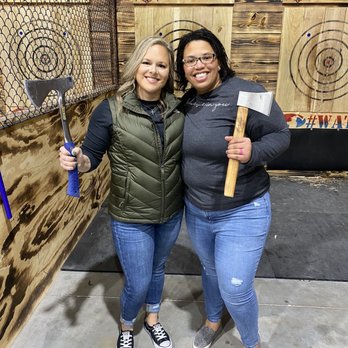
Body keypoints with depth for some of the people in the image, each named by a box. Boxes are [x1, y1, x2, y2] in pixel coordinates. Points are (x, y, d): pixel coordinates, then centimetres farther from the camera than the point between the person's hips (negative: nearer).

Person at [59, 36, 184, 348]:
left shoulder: (178, 109, -6)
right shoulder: (111, 110, -14)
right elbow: (92, 156, -9)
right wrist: (78, 161, -30)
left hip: (172, 213, 4)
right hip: (131, 218, -3)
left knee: (157, 270, 25)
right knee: (138, 284, 11)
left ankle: (152, 320, 54)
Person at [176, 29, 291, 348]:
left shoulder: (246, 93, -19)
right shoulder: (187, 101, 1)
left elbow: (280, 135, -14)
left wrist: (254, 152, -34)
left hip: (242, 213, -6)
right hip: (196, 210, 6)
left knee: (235, 289, 4)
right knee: (210, 270, 26)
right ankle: (213, 321, 55)